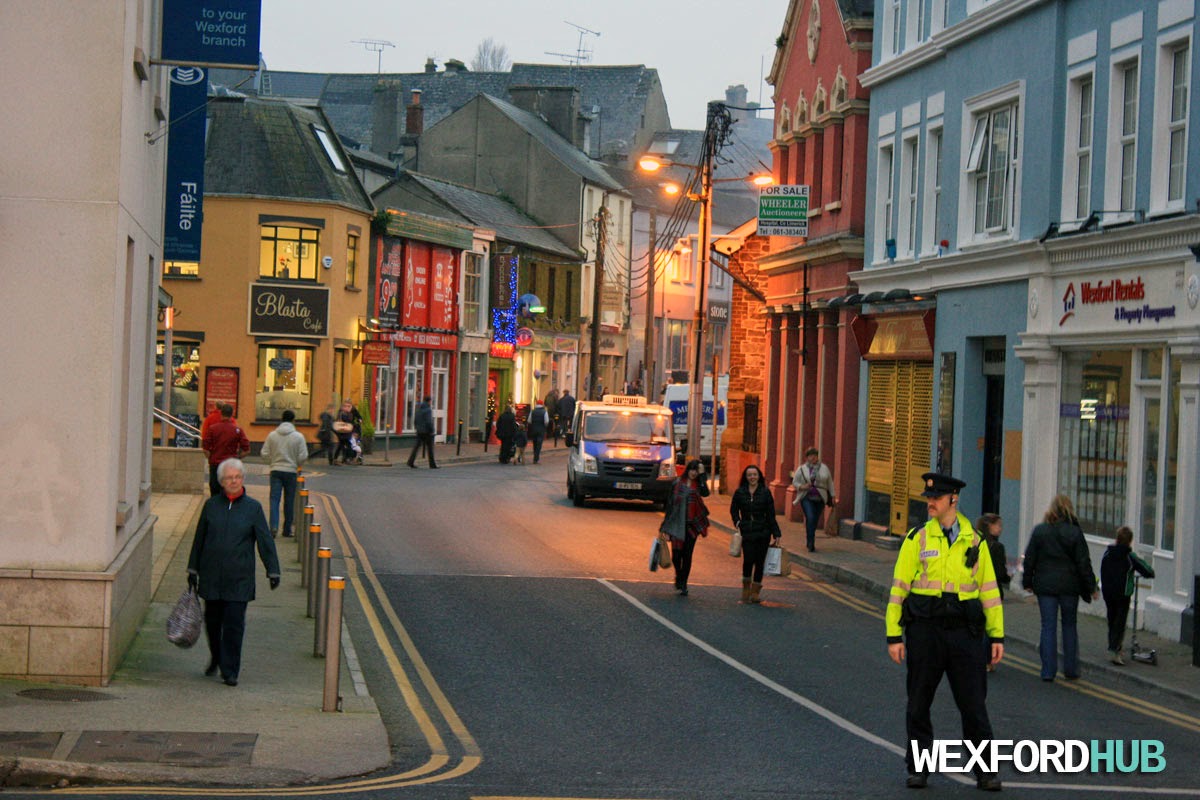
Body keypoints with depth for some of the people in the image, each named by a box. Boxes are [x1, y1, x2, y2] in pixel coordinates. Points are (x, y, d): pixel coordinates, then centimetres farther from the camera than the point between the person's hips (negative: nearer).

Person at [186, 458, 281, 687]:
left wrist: (273, 571, -1)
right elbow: (199, 539, 13)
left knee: (234, 624, -5)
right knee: (212, 621, 10)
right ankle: (216, 658, 35)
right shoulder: (211, 505, 5)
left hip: (239, 579, -2)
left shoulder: (253, 508, 1)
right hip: (211, 577, 2)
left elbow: (265, 541, 3)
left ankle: (230, 671, 2)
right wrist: (193, 570, 15)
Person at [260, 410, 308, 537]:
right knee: (289, 502, 9)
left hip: (276, 470, 1)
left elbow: (265, 454, 1)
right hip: (291, 471, -1)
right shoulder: (298, 437, -7)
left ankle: (274, 526, -19)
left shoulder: (272, 435, 0)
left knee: (274, 499, 0)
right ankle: (287, 529, 15)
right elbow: (303, 457, -8)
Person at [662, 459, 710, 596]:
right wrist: (666, 522, 3)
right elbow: (670, 502, 6)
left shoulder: (698, 484, 5)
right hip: (677, 523, 0)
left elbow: (705, 492, -17)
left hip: (692, 525, 0)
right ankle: (678, 575, 26)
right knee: (676, 553, -3)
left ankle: (683, 584, 11)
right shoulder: (678, 483, 3)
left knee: (687, 555, 0)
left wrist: (702, 475, -11)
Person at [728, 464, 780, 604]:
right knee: (748, 560, -11)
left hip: (763, 532, 0)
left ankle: (755, 592, 9)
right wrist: (737, 522, -4)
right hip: (747, 532, 0)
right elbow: (733, 509, 15)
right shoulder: (739, 492, 5)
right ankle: (746, 590, 7)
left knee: (760, 561, 1)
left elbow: (771, 515, 4)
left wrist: (776, 534, 1)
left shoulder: (765, 492, 3)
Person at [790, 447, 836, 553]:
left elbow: (830, 483, 15)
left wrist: (833, 496, 12)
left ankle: (810, 542, 24)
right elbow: (794, 482, 7)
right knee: (810, 518, -19)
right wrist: (802, 487, -13)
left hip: (820, 499, 3)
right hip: (807, 498, -3)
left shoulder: (824, 468, 9)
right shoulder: (802, 469, 3)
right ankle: (811, 544, -15)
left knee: (815, 521, 6)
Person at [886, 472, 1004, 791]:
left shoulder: (975, 541, 7)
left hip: (965, 632, 1)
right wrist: (894, 635, -3)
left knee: (974, 703, 2)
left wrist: (997, 635, 6)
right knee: (919, 703, 5)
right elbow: (899, 587, 2)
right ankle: (918, 768, 17)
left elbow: (989, 589, 11)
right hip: (925, 631, -1)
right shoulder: (917, 539, 2)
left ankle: (985, 771, 10)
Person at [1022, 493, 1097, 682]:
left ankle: (1048, 670, 0)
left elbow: (1029, 559, 3)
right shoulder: (1074, 532, -7)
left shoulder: (1039, 531, -2)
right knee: (1069, 625, 13)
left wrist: (1027, 582, 14)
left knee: (1048, 626, 4)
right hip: (1069, 586, -1)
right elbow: (1083, 563, -5)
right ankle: (1070, 668, 14)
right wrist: (1091, 587, 2)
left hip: (1045, 585, 1)